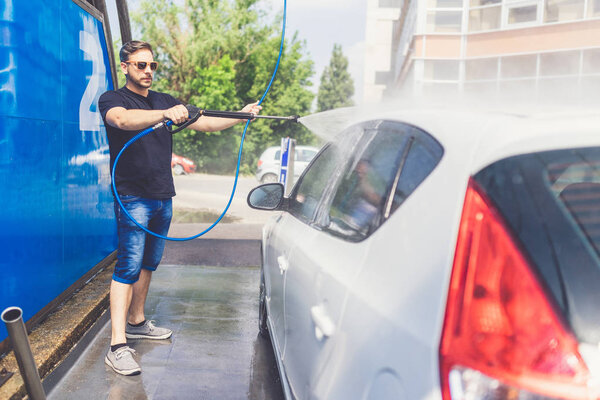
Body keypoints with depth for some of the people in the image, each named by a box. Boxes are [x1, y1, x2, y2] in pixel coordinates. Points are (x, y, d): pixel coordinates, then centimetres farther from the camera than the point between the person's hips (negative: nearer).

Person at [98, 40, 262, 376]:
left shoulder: (165, 101, 16)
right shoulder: (111, 99, -1)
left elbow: (207, 124, 13)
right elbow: (123, 120, -26)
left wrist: (242, 116, 1)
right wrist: (165, 114, -41)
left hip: (163, 197, 6)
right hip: (133, 196, -6)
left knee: (149, 263, 14)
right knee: (129, 265, -12)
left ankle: (136, 322, 29)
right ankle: (118, 346, -12)